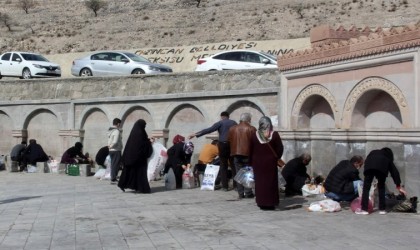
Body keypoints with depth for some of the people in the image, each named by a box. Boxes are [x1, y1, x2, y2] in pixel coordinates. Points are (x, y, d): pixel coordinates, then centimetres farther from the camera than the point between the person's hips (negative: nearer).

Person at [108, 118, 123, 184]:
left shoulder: (110, 131, 12)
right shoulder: (117, 131, -16)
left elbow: (109, 140, 13)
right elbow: (115, 142, -24)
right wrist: (111, 146, -10)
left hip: (111, 150, 9)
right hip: (116, 150, -8)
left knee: (113, 164, 15)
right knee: (115, 165, -3)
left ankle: (113, 178, 22)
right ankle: (113, 179, -1)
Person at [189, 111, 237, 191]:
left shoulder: (220, 123, 1)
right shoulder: (234, 123, 11)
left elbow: (209, 130, -8)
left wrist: (196, 134, -10)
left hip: (223, 145, -3)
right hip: (233, 145, 3)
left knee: (223, 166, 3)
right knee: (234, 165, 8)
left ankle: (225, 186, 1)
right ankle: (236, 185, 6)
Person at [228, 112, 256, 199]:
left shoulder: (232, 129, 5)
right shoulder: (252, 129, -6)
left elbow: (229, 141, 7)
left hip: (236, 154, 3)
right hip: (248, 154, -3)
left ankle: (241, 194, 9)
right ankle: (248, 193, 4)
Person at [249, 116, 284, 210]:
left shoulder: (255, 135, -2)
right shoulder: (274, 135, -6)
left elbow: (251, 150, 2)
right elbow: (280, 149, -4)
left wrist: (251, 162, 11)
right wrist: (276, 158, 10)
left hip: (257, 162, 1)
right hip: (271, 162, -1)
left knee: (259, 182, 6)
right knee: (271, 182, 5)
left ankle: (261, 203, 7)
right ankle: (270, 203, 5)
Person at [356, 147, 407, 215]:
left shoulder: (373, 152, 41)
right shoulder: (388, 157, 37)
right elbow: (394, 171, 30)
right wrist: (398, 185, 29)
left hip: (369, 166, 0)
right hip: (382, 167, 0)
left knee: (366, 188, 5)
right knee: (381, 187, 18)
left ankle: (364, 209, 1)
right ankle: (382, 209, 17)